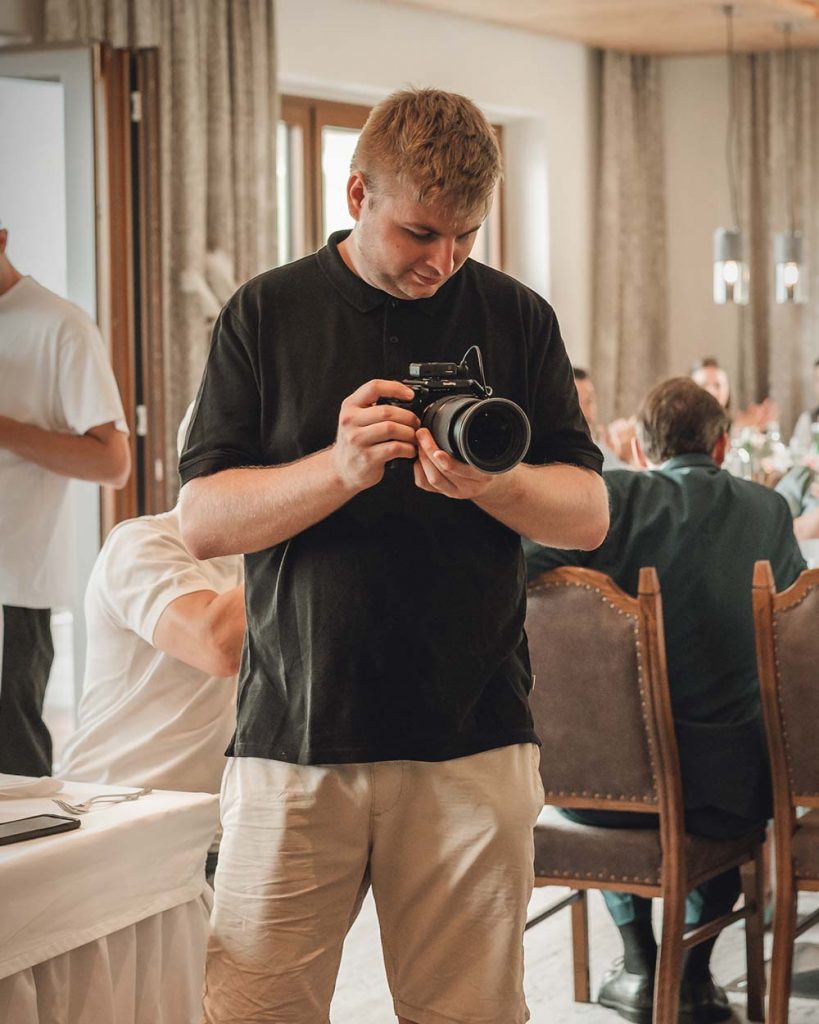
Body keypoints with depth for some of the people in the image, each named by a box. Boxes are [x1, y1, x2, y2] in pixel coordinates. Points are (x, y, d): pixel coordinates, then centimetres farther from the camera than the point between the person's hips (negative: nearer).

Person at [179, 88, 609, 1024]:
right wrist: (341, 467, -17)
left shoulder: (518, 318, 9)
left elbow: (587, 514, 6)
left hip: (473, 742, 1)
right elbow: (202, 520, -1)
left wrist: (489, 483, -15)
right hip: (294, 736, -1)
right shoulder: (265, 314, 5)